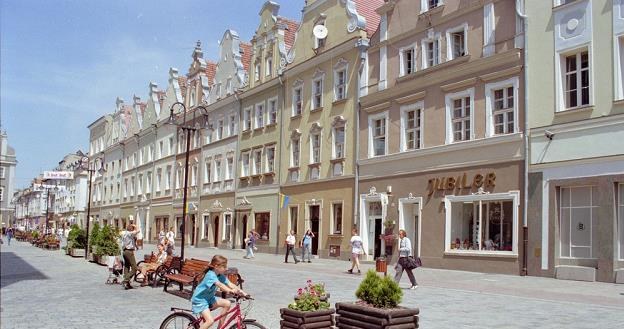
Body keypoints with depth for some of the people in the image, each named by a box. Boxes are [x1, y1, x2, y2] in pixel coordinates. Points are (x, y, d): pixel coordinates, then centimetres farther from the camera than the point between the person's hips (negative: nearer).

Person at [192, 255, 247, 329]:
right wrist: (231, 291, -55)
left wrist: (241, 292, -21)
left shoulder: (221, 276, -1)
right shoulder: (210, 275, -26)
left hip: (209, 298, 8)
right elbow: (220, 285, -41)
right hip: (199, 300, -8)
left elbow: (230, 284, -9)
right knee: (210, 321, -22)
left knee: (227, 303, -7)